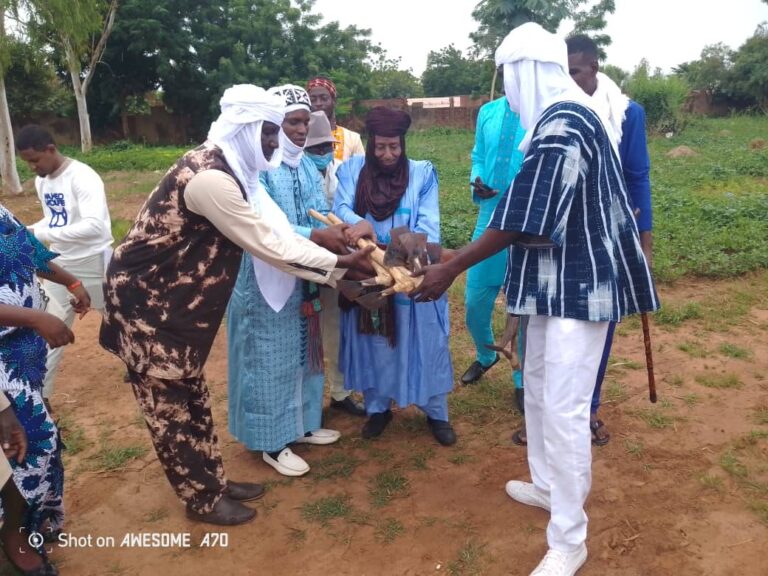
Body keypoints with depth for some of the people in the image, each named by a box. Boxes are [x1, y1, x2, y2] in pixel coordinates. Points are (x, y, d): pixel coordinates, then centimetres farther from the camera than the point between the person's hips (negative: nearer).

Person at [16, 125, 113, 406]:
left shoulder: (82, 177, -22)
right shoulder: (41, 181, 2)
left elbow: (94, 226, -34)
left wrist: (41, 234, -35)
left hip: (94, 264, -7)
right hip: (61, 265, 7)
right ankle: (39, 396, 21)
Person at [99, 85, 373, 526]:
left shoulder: (226, 167, 3)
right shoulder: (211, 178, -28)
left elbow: (275, 229, 7)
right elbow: (269, 245, -23)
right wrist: (340, 263, -15)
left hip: (172, 297, 10)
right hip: (146, 301, -10)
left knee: (191, 397, 19)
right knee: (169, 405, 8)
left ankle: (213, 481, 34)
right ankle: (203, 499, 24)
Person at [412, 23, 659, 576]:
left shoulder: (562, 124, -21)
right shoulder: (565, 115, 12)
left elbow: (522, 222, -22)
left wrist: (450, 268, -16)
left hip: (580, 284, -11)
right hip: (559, 279, 11)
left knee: (564, 408, -5)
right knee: (539, 389, 19)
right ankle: (550, 486, 38)